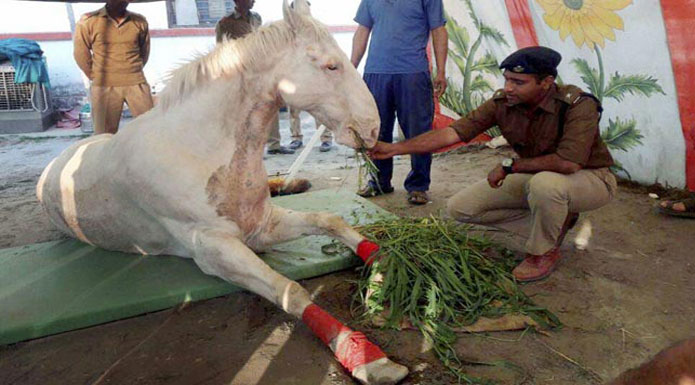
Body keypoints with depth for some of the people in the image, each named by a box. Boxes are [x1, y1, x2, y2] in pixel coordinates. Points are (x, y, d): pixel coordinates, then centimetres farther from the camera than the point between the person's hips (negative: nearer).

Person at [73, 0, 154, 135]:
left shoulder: (139, 21, 4)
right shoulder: (88, 21, -4)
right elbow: (80, 53, 4)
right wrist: (97, 78, 7)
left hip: (136, 83, 2)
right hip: (104, 86, -2)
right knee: (105, 134, 2)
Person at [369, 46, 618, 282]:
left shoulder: (578, 105, -28)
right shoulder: (502, 103, -14)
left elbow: (569, 163, -39)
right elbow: (454, 132, -19)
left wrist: (509, 165, -29)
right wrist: (395, 148, -26)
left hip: (591, 178, -6)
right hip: (535, 178, 6)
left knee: (545, 182, -42)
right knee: (460, 208, -1)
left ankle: (543, 252, -10)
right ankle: (557, 217, 8)